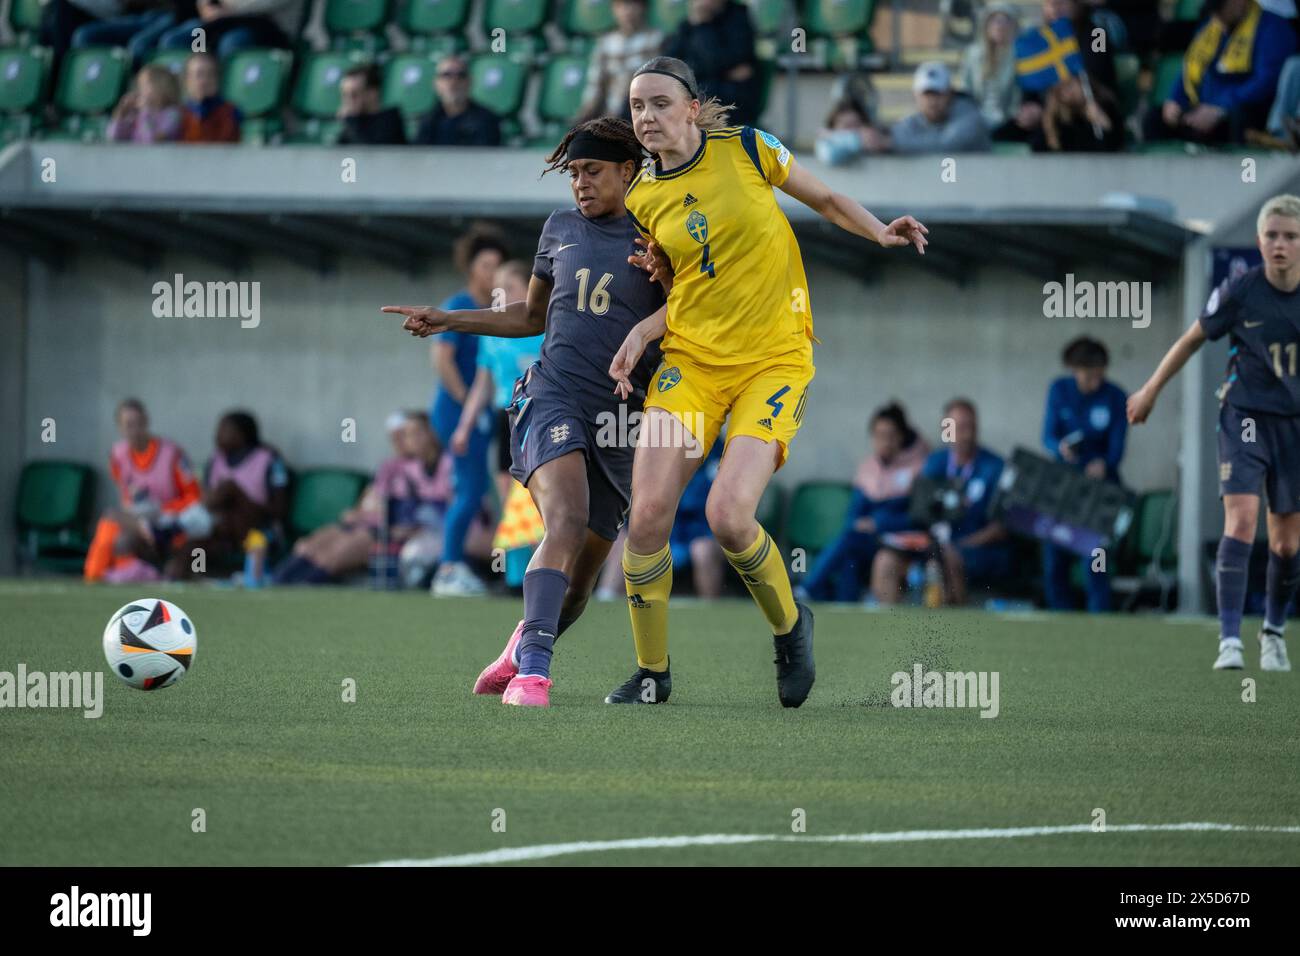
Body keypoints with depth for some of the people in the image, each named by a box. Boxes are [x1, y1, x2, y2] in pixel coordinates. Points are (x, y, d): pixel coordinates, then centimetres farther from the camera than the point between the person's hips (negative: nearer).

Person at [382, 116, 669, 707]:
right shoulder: (560, 230, 16)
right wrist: (445, 321, 23)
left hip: (619, 418, 0)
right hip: (553, 397, 0)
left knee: (579, 578, 4)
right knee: (567, 520, -28)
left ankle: (525, 646, 35)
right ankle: (531, 670, -37)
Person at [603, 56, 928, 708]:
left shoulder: (744, 149, -3)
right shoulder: (643, 200, 6)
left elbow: (824, 199, 11)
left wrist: (882, 233, -5)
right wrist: (644, 331, -1)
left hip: (774, 358, -3)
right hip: (691, 359, 3)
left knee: (727, 515, -21)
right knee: (647, 514, -11)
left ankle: (788, 625, 10)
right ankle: (651, 673, 9)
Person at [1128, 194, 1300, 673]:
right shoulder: (1239, 291, -12)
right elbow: (1193, 339, 3)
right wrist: (1150, 392, 11)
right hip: (1245, 414, -2)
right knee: (1241, 520, -19)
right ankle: (1229, 641, -20)